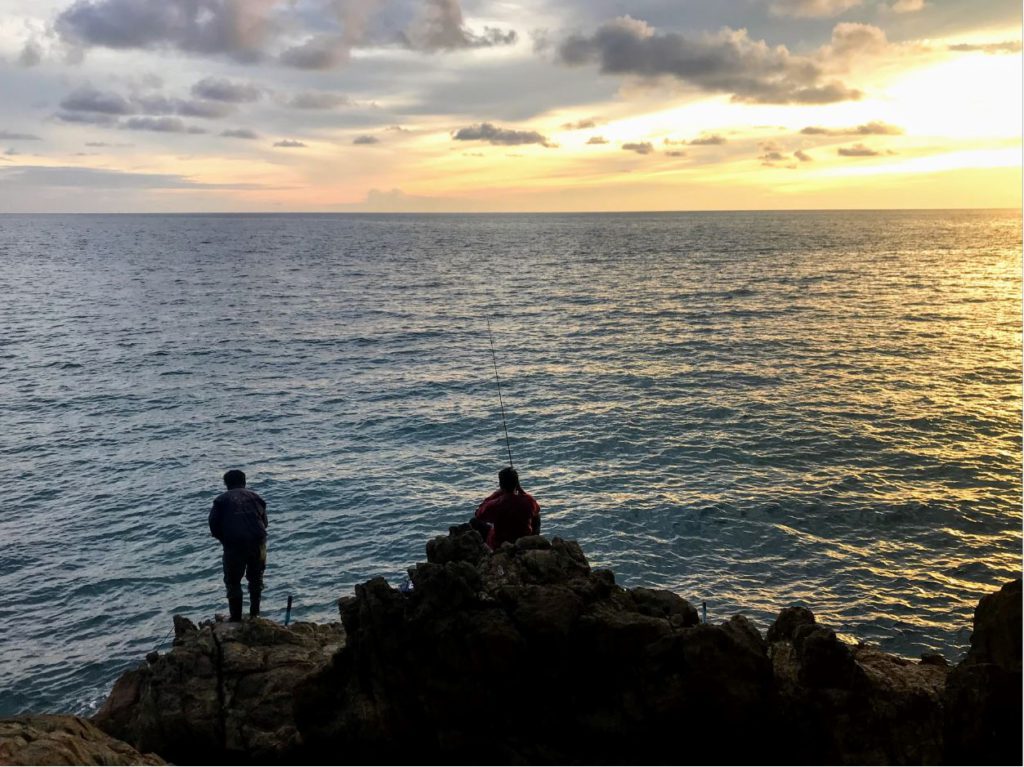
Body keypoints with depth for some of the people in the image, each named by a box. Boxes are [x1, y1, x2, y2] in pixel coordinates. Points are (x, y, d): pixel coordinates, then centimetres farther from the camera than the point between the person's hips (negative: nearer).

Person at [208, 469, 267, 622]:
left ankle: (236, 617, 12)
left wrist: (224, 539, 14)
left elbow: (214, 524, -1)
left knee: (233, 581, 12)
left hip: (234, 546, -3)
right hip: (258, 542, 3)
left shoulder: (221, 500, 6)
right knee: (255, 578, 21)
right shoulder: (254, 496, 14)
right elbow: (264, 521, 10)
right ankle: (254, 613, 26)